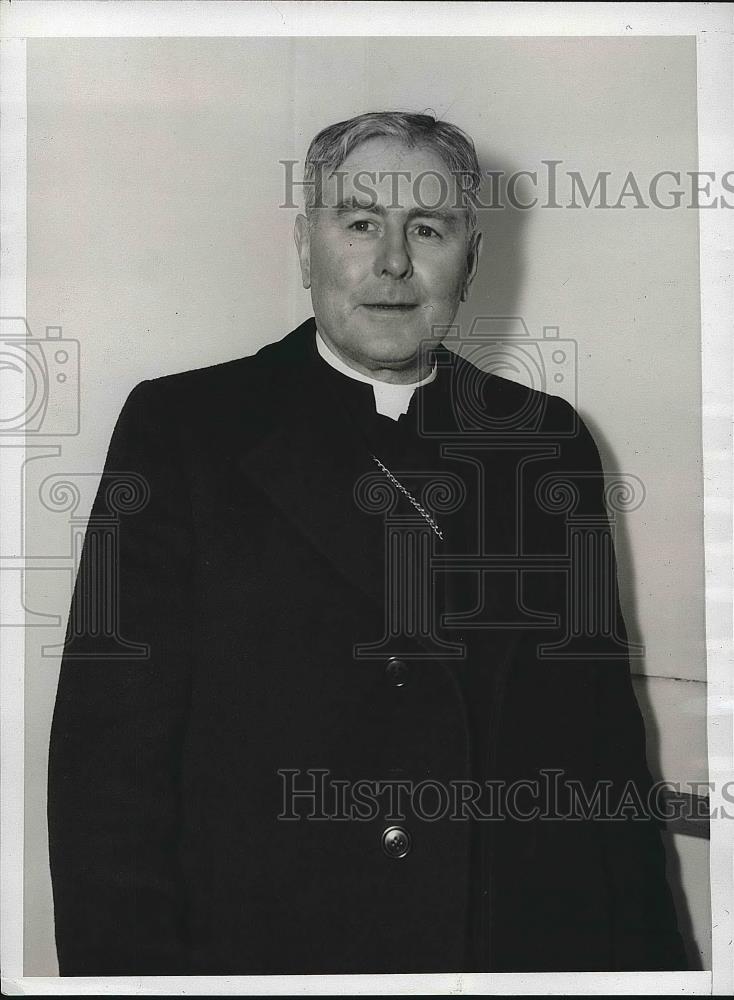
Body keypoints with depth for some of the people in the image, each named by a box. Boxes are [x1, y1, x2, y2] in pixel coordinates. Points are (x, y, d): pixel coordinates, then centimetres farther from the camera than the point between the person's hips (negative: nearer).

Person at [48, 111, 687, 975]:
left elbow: (602, 739, 4)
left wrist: (646, 954, 0)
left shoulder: (548, 443, 4)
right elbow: (111, 748, -8)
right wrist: (127, 964, -13)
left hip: (519, 946, 3)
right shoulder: (181, 428, -5)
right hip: (258, 948, -2)